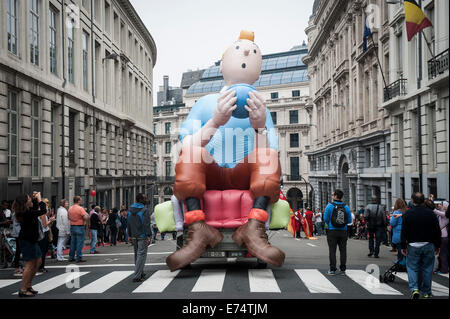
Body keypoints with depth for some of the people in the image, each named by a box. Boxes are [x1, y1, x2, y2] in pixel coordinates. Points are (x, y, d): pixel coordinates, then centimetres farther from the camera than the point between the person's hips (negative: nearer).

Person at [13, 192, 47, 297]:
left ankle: (28, 285, 23)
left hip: (31, 240, 10)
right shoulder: (27, 213, -23)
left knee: (37, 262, 16)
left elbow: (35, 208, 27)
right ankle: (23, 290, -2)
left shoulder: (27, 211, 7)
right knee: (30, 265, -7)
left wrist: (35, 198, 13)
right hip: (27, 241, -10)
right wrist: (39, 199, -14)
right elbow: (43, 211, -25)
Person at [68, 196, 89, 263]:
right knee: (80, 243, -3)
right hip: (79, 227, -7)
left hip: (72, 227, 7)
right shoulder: (80, 208, -15)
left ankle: (71, 257, 19)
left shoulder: (70, 208, 7)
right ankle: (79, 258, -2)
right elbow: (85, 217, -20)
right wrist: (87, 216, 1)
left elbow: (69, 217, 18)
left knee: (72, 242, 14)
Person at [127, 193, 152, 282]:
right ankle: (137, 276, -10)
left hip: (134, 236, 7)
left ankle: (140, 273, 27)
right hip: (142, 236, -7)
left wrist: (130, 235, 18)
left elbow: (128, 224, 14)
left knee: (137, 255, 17)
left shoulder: (130, 210, 11)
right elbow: (146, 224, -18)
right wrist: (148, 236, -17)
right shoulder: (145, 210, -12)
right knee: (141, 255, -5)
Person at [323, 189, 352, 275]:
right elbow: (349, 220, 2)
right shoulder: (346, 207, 0)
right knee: (343, 250, 9)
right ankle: (343, 269, 12)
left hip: (332, 231, -2)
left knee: (332, 250, 3)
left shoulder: (329, 206, -8)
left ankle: (332, 269, 2)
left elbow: (325, 219, -8)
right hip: (343, 231, 2)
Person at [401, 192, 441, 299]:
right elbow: (437, 231, 4)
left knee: (412, 267, 6)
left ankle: (414, 289, -10)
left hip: (413, 245, -2)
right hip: (428, 245, 2)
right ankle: (426, 293, 16)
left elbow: (404, 232, -6)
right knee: (427, 268, 10)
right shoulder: (431, 213, 0)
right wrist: (437, 246, 13)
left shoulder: (408, 214, -6)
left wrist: (403, 246, 0)